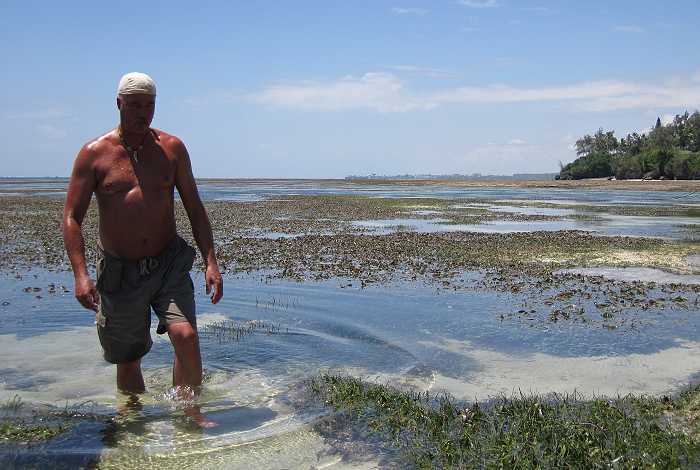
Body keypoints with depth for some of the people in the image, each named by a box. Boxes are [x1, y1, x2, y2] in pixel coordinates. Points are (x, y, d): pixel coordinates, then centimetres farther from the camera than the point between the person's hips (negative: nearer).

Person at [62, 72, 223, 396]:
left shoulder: (172, 148, 3)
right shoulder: (94, 154, -3)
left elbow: (194, 208, 6)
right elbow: (72, 217, -5)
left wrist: (210, 262, -3)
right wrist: (80, 275, -18)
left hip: (169, 266, 1)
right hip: (119, 273, 0)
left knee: (186, 336, -20)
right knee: (128, 359, 10)